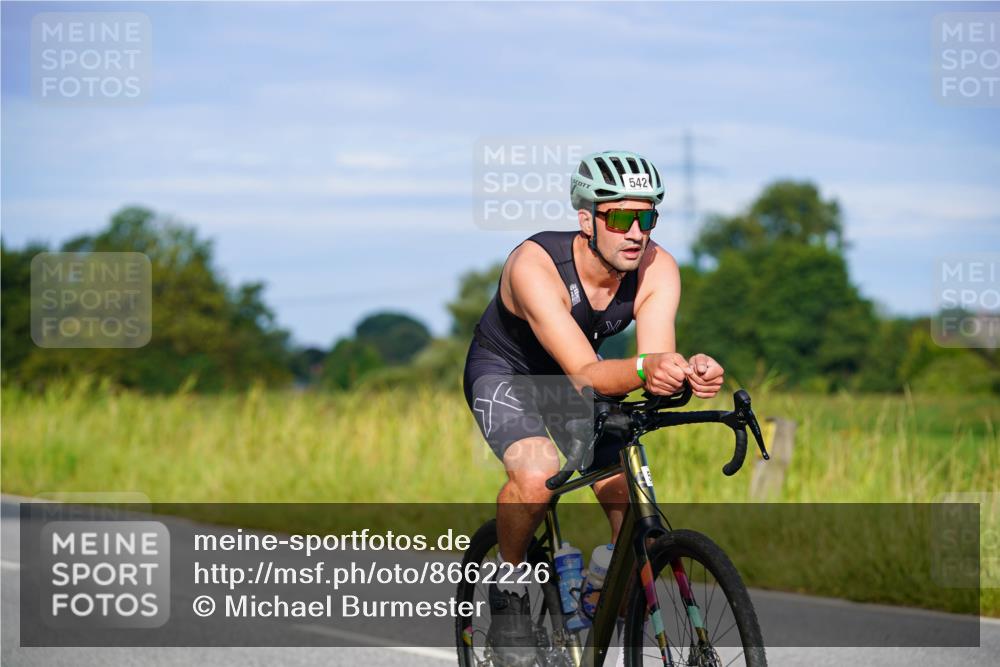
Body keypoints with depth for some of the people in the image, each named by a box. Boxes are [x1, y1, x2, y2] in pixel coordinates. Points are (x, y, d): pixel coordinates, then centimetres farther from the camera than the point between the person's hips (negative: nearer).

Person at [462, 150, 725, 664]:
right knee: (537, 474, -33)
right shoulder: (535, 265, -36)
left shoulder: (657, 270, -22)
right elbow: (585, 374, -44)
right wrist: (643, 370, -65)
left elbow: (655, 360, -33)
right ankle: (508, 596, -9)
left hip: (572, 387, 5)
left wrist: (690, 373, -56)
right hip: (504, 374, -5)